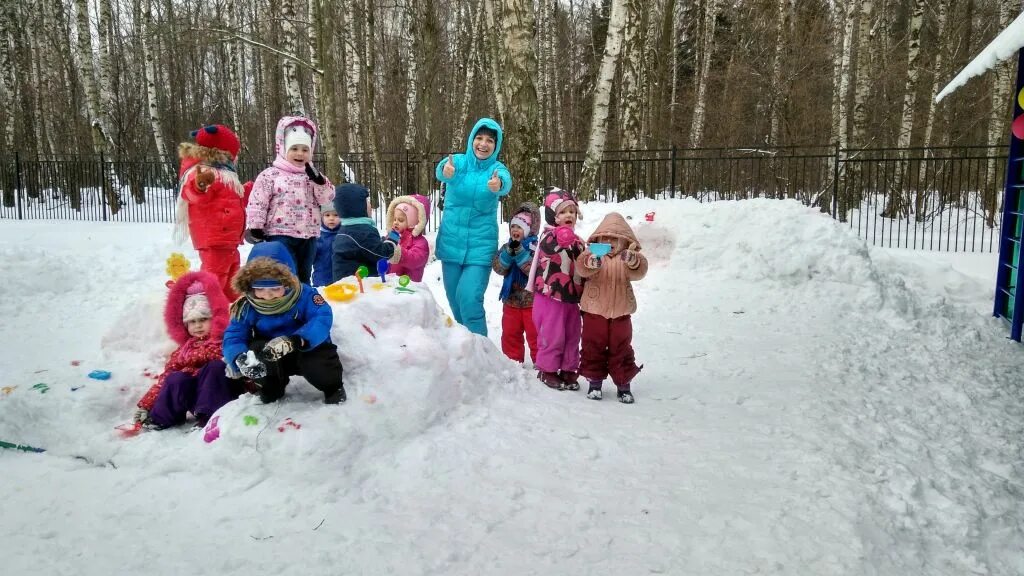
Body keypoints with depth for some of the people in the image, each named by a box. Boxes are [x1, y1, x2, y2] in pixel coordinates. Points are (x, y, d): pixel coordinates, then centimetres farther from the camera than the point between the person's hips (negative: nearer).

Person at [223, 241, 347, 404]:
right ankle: (271, 391, 1)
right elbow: (233, 338, -19)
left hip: (309, 348, -2)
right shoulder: (246, 307, -14)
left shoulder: (304, 294, -21)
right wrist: (241, 359, -44)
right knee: (256, 349, -29)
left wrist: (295, 341, -52)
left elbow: (322, 319, -35)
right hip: (272, 358, 3)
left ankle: (333, 388, 3)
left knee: (319, 365, -35)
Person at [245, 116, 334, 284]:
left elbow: (327, 197, 2)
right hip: (281, 234, -5)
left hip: (308, 236, 5)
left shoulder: (313, 175, 12)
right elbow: (257, 203, -5)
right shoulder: (270, 175, -2)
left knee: (303, 278, 15)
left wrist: (318, 179, -12)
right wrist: (254, 227, -10)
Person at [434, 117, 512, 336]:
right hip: (451, 243, 3)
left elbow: (506, 181, -29)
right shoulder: (458, 161, -3)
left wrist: (497, 185, -55)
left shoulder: (496, 169, -5)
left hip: (480, 246, -2)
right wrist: (446, 171, -51)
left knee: (469, 299, -17)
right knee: (455, 300, 13)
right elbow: (441, 169, -26)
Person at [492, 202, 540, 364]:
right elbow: (498, 268, -8)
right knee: (510, 334, 13)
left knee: (535, 335, 3)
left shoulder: (535, 247, -11)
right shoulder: (506, 246, 5)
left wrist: (519, 252, -28)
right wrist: (509, 252, -23)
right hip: (511, 300, 5)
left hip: (532, 300, -5)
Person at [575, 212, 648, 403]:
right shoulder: (592, 254, -2)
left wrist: (633, 261, -41)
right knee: (593, 347, 6)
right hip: (594, 311, 0)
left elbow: (639, 272, -18)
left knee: (621, 348, 8)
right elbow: (581, 268, -22)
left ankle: (623, 384, 19)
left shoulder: (628, 257, 1)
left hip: (620, 312, 1)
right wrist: (590, 262, -46)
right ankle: (595, 382, 19)